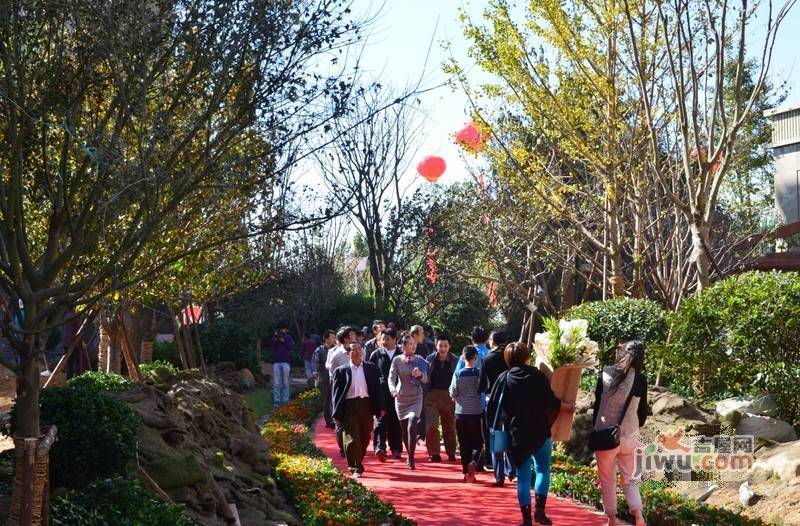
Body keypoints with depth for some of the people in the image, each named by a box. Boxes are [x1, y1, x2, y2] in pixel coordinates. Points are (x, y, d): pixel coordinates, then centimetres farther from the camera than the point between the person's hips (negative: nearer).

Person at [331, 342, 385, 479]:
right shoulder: (341, 371, 1)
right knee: (352, 438, -7)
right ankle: (356, 468, 1)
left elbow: (376, 389, 10)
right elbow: (336, 394, 1)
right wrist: (337, 414, -4)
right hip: (349, 406, -3)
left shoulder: (371, 368, 8)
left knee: (364, 438, 11)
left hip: (366, 405, 3)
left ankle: (357, 462, 34)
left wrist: (380, 408, 4)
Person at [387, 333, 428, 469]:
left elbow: (425, 380, 1)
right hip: (401, 398, 1)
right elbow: (391, 378, -8)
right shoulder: (397, 360, -4)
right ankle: (409, 454, 29)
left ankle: (411, 458, -13)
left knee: (412, 427, -17)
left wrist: (420, 374, -21)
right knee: (404, 430, 8)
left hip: (416, 398, -1)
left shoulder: (419, 360, -1)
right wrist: (393, 390, -26)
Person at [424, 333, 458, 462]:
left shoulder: (455, 360, -3)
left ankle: (451, 453, 24)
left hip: (449, 396, 0)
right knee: (431, 426, -8)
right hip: (432, 395, 0)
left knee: (449, 426, 11)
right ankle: (434, 453, 3)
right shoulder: (430, 359, 1)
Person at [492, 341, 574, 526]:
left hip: (517, 434, 1)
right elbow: (551, 402, -3)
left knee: (523, 476, 7)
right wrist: (567, 407, 14)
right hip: (540, 432, -1)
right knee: (542, 469, 14)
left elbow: (494, 405, -1)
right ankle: (539, 510, 2)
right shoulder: (538, 375, -5)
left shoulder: (504, 379, -3)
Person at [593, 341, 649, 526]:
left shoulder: (605, 373, -6)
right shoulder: (640, 379, -6)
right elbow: (642, 411, 3)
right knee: (629, 479, 13)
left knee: (607, 481, 13)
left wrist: (595, 429, 12)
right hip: (629, 437, 1)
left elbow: (597, 404, 0)